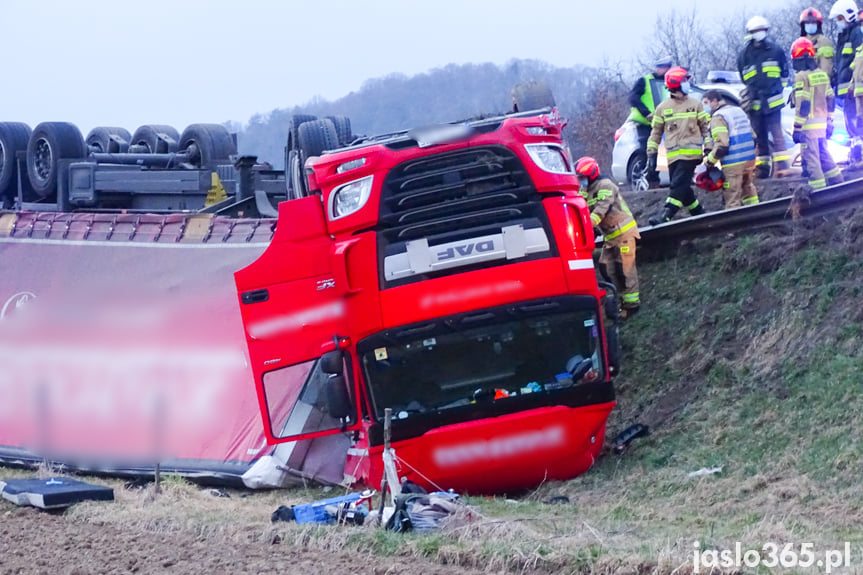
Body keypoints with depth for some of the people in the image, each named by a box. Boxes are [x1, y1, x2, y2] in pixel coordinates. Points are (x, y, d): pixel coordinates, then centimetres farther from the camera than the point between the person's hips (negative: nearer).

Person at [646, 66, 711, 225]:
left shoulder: (695, 105, 7)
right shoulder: (663, 108, 9)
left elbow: (706, 127, 10)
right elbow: (656, 132, 14)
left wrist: (708, 147, 2)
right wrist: (651, 153, 9)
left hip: (691, 152, -3)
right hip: (673, 156, 3)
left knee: (679, 185, -15)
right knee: (683, 188, 4)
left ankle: (665, 215, -22)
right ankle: (699, 214, 18)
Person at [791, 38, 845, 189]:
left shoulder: (802, 77, -14)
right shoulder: (822, 75, 11)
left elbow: (802, 105, -18)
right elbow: (830, 100, 15)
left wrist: (797, 128, -16)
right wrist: (829, 123, 21)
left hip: (809, 124, -8)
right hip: (822, 123, 8)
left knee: (811, 157, -3)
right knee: (823, 153, 19)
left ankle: (818, 188, -4)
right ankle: (838, 182, 22)